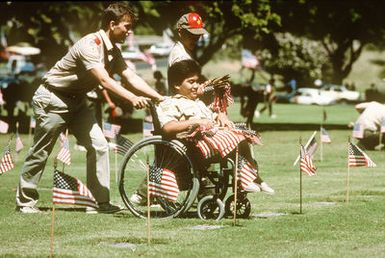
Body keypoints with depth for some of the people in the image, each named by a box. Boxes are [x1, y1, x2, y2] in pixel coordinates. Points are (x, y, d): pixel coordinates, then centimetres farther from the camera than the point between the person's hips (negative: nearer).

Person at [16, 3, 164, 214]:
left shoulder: (113, 51, 2)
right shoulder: (90, 45, -27)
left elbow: (130, 77, -4)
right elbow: (104, 80, -36)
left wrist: (159, 97, -15)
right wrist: (132, 98, -46)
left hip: (76, 101, 8)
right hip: (52, 99, -8)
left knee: (98, 146, -5)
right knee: (40, 152, 2)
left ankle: (100, 202, -3)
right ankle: (25, 201, 16)